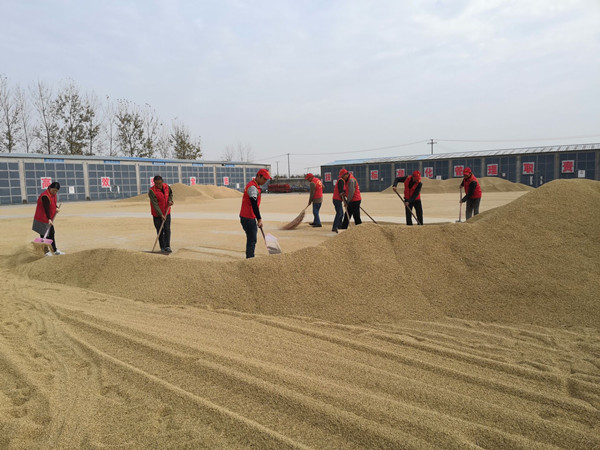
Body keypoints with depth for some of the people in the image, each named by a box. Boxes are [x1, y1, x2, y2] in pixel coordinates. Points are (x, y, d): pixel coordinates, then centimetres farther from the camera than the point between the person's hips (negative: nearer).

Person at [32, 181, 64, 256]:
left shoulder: (54, 194, 4)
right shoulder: (45, 196, -25)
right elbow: (46, 209, -31)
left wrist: (56, 207, -1)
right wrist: (49, 219, -38)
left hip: (50, 219, 9)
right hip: (43, 219, -9)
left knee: (51, 234, 16)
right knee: (44, 235, 0)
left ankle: (55, 250, 27)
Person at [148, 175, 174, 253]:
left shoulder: (166, 186, -5)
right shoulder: (152, 191, -20)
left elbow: (170, 193, 18)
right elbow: (155, 204, -24)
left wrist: (170, 200, -2)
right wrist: (161, 215, -30)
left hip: (167, 212, 3)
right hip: (157, 214, -3)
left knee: (167, 229, -4)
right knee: (160, 231, 2)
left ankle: (167, 246, -5)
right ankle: (162, 248, 11)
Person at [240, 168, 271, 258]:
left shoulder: (256, 186, 16)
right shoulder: (252, 187, -17)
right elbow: (254, 205, -24)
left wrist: (258, 219, 23)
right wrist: (259, 219, -26)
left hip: (250, 218, 10)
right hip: (248, 218, -10)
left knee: (252, 240, 17)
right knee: (252, 240, -8)